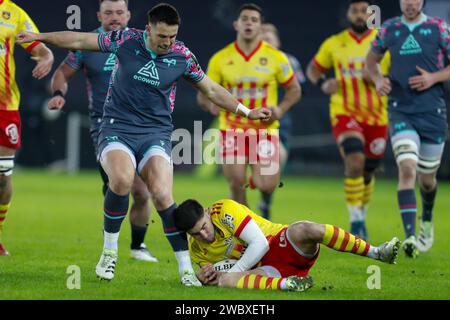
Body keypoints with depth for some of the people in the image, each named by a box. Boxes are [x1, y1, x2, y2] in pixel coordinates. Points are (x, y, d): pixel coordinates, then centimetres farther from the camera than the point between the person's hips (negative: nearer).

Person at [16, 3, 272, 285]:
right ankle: (110, 250, -10)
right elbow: (80, 41, 8)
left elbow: (212, 90, 14)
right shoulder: (126, 40, -4)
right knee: (122, 179, -31)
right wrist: (40, 37, 10)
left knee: (162, 195, -21)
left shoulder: (182, 56, -1)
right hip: (117, 129, -1)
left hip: (156, 134, 1)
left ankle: (186, 269, -11)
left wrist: (247, 112, 12)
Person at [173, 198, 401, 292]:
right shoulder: (196, 251, 6)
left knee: (305, 230, -36)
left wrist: (230, 272, -15)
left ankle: (376, 252, -29)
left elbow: (260, 244, -15)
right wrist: (206, 276, -7)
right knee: (225, 282, -29)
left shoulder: (225, 210, -10)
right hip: (266, 269, 3)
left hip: (281, 242, -3)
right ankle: (284, 284, -48)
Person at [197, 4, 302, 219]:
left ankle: (266, 198, 25)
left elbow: (294, 90, 8)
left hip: (265, 130, -1)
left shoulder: (276, 57, -1)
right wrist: (211, 104, -15)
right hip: (232, 129, 1)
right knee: (237, 185, -9)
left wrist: (281, 109, -10)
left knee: (266, 185, -14)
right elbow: (203, 94, 8)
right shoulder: (220, 59, 1)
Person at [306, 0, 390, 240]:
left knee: (368, 171, 11)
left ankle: (361, 218, 37)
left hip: (377, 116, 1)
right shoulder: (334, 44, 4)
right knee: (355, 161, -24)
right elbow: (313, 69, 17)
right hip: (345, 112, -1)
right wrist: (323, 84, -5)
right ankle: (355, 222, -17)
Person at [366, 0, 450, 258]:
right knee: (407, 169, -20)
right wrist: (378, 79, 2)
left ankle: (427, 220, 44)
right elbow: (371, 60, 22)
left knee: (427, 178, 11)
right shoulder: (389, 29, 6)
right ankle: (410, 236, -26)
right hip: (401, 112, 0)